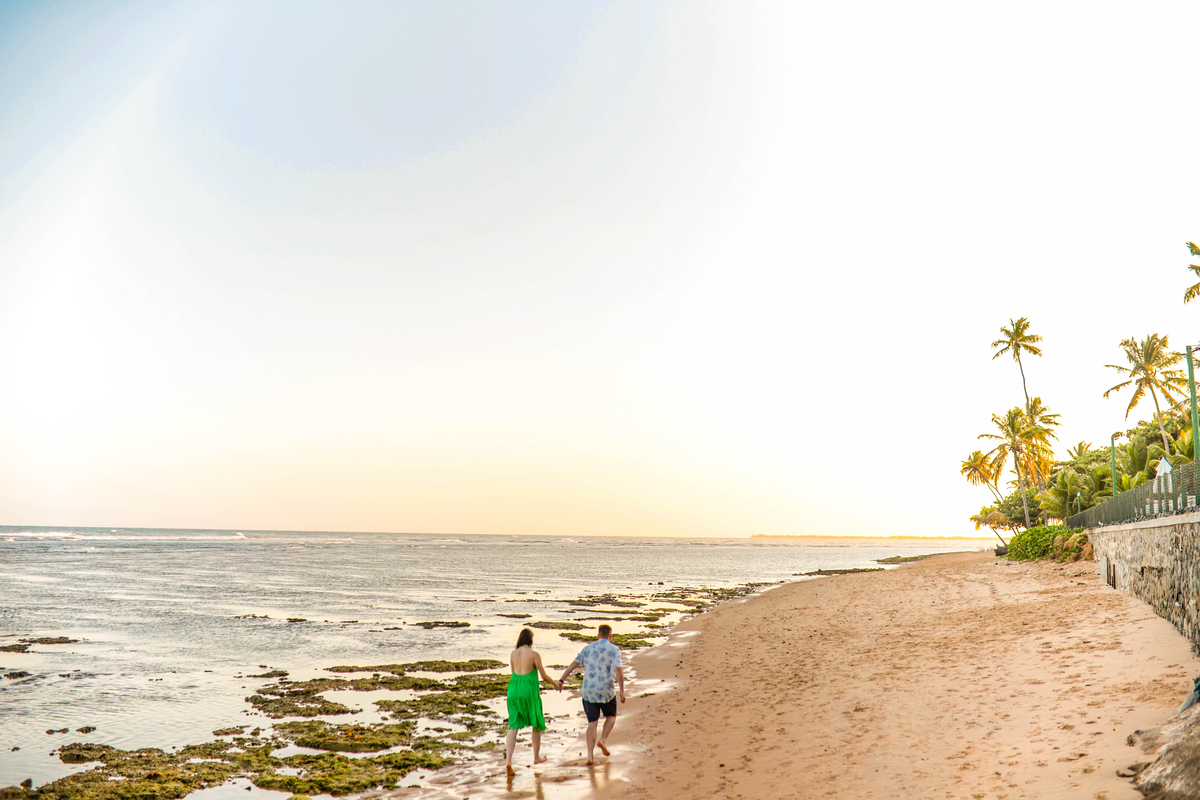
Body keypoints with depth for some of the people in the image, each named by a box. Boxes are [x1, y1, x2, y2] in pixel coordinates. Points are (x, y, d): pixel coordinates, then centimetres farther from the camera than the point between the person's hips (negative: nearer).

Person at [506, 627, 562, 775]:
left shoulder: (513, 653, 6)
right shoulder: (534, 654, -9)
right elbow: (544, 676, -5)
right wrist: (555, 683, 15)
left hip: (513, 690, 4)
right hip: (529, 691, -4)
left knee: (513, 726, 2)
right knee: (537, 724, 17)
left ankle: (508, 760, -14)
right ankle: (536, 756, 30)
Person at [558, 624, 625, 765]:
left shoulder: (587, 648, 9)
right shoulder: (614, 649, -2)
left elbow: (574, 664, 4)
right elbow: (618, 670, -14)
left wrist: (561, 680, 5)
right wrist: (622, 690, -15)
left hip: (588, 691, 2)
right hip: (606, 691, -2)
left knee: (592, 722, 7)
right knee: (611, 716, 22)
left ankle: (590, 755, -1)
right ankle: (603, 739, 1)